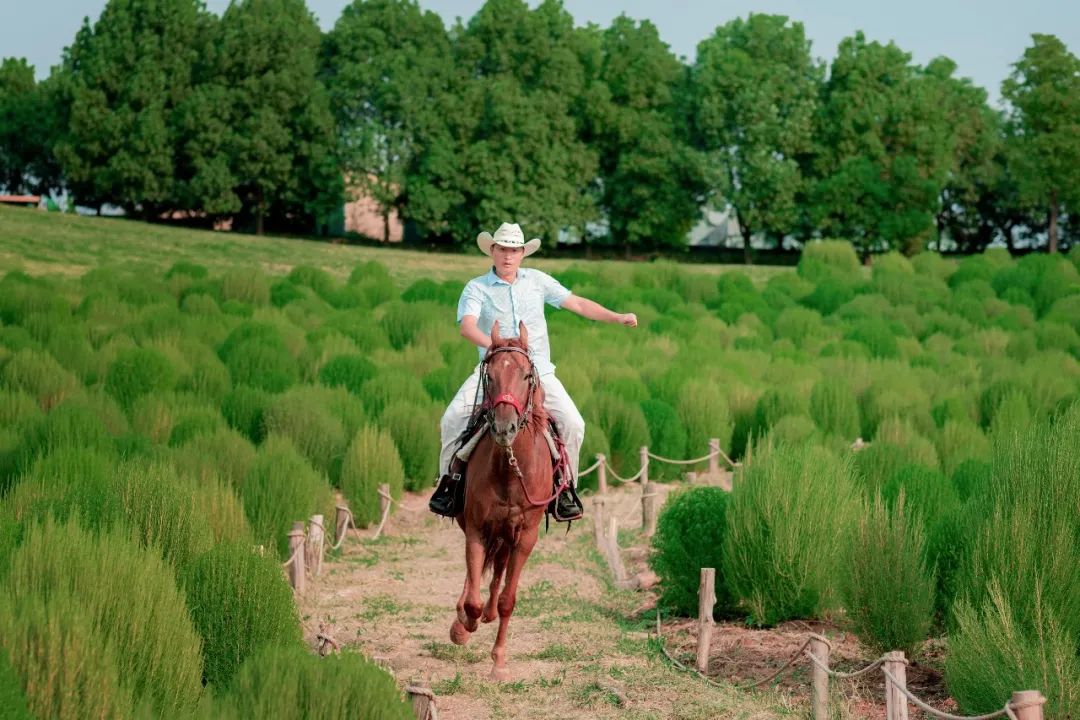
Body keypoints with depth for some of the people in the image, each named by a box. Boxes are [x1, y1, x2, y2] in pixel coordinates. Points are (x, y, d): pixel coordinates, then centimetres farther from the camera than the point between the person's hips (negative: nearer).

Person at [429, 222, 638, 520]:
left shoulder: (537, 281, 9)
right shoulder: (477, 288, -1)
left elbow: (577, 304, 14)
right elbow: (467, 327, -17)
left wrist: (618, 318, 6)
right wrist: (493, 345, -36)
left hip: (539, 371, 2)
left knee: (573, 423, -17)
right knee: (453, 418, -21)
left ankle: (565, 487, 1)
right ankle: (451, 478, 1)